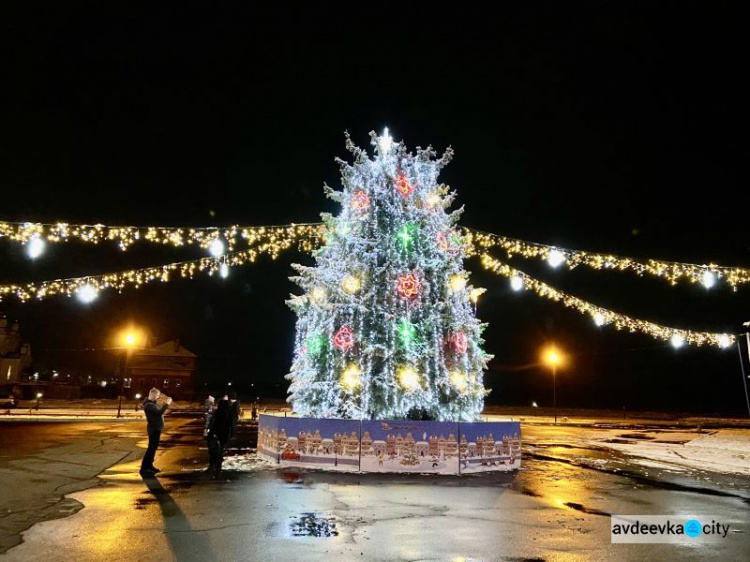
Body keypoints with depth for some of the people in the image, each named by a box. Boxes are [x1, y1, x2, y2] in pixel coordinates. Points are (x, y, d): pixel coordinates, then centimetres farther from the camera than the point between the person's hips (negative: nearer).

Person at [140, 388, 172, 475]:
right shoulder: (149, 405, -19)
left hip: (156, 428, 10)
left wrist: (165, 403, 6)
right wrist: (167, 404, -23)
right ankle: (144, 468, -5)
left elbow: (159, 412, 15)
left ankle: (149, 466, 24)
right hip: (154, 429, -10)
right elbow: (159, 413, -29)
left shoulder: (152, 403, 13)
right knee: (151, 448, -8)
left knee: (153, 447, 16)